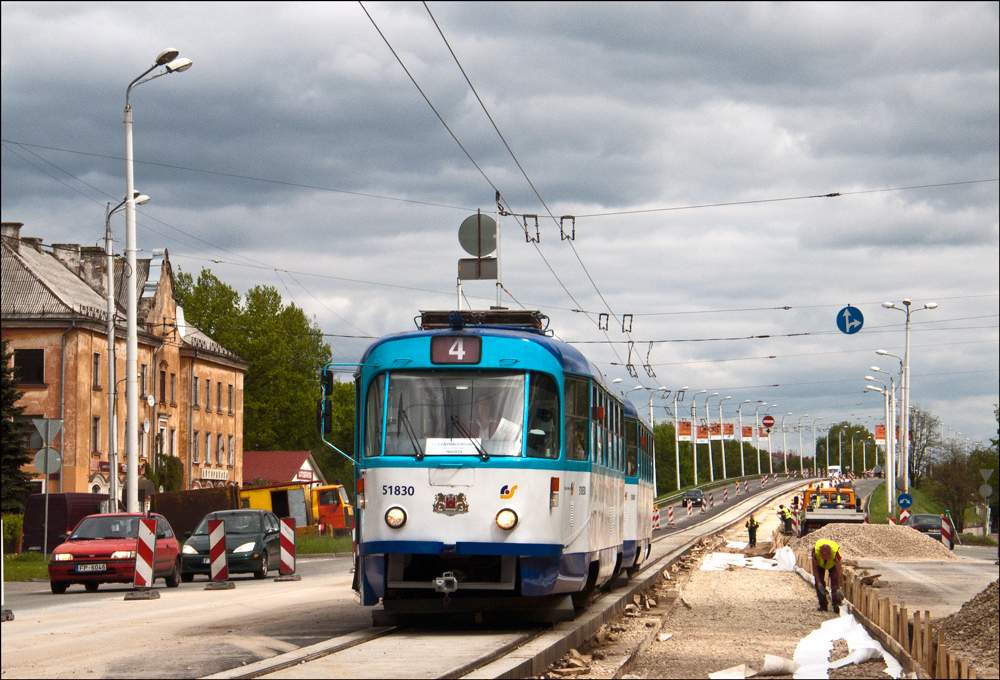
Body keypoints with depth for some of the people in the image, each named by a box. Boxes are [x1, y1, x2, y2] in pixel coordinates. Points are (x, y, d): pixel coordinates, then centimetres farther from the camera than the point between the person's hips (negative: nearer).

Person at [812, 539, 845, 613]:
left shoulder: (835, 552, -43)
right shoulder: (815, 551, -40)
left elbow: (839, 571, -40)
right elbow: (814, 568, -25)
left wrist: (840, 588, -43)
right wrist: (819, 584, -28)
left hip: (833, 564, -1)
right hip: (820, 564, 1)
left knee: (835, 580, -20)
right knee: (819, 581, -11)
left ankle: (836, 604, -23)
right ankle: (823, 605, -2)